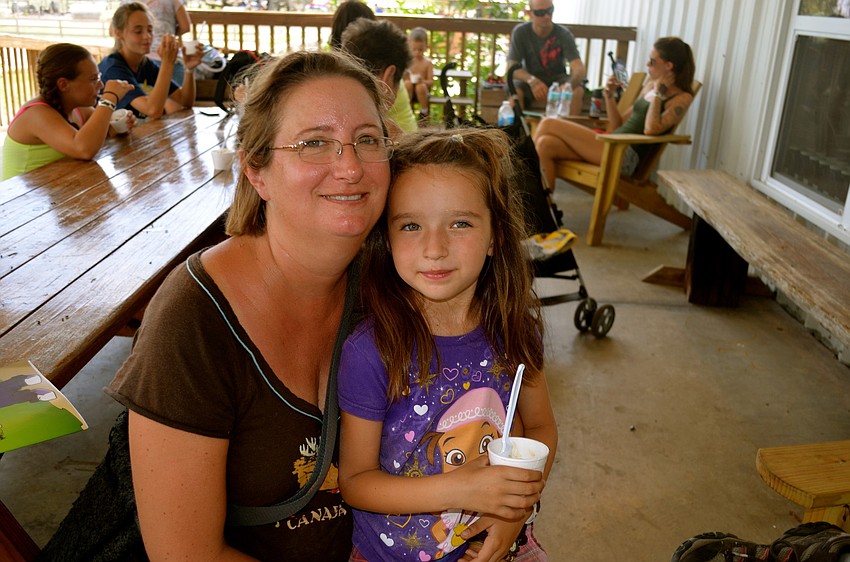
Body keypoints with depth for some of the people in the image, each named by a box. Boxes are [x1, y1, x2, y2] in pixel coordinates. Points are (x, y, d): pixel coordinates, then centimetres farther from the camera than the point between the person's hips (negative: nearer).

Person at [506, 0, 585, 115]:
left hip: (558, 79, 0)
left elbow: (578, 68, -22)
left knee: (578, 90, -30)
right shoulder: (520, 32, -12)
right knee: (515, 89, -32)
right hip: (530, 78, 0)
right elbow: (512, 66, -18)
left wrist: (569, 84, -47)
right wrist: (532, 80, -39)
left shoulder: (563, 34, -13)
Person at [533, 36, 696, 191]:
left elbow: (651, 129, -19)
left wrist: (658, 94, -9)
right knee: (545, 144, -16)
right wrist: (609, 96, 10)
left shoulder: (682, 98, -1)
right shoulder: (650, 85, 22)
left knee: (548, 124, -15)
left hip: (626, 156, -8)